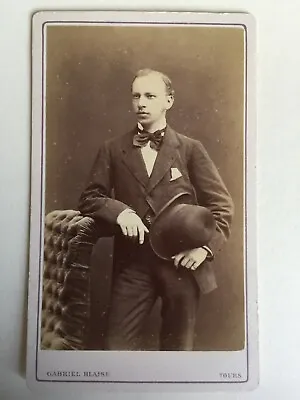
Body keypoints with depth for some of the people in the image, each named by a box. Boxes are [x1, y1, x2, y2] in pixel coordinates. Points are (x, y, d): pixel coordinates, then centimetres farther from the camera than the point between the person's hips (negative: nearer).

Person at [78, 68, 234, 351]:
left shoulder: (190, 149, 5)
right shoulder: (112, 150, 8)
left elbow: (221, 204, 4)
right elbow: (89, 199, 7)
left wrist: (206, 245, -10)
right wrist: (119, 211, -13)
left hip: (183, 261, 0)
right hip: (132, 262, 1)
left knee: (178, 346, 15)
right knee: (118, 346, 2)